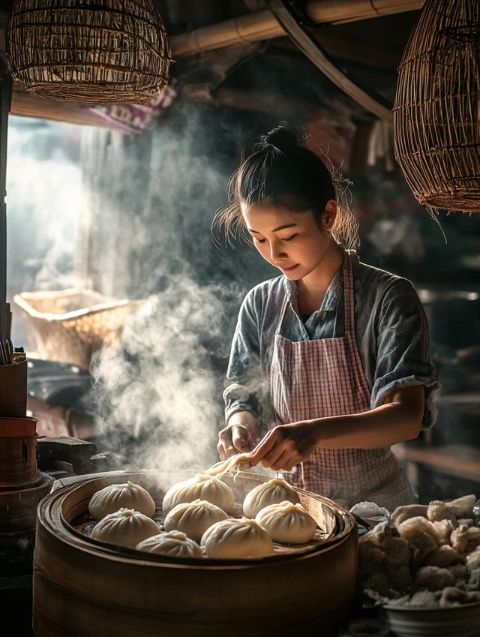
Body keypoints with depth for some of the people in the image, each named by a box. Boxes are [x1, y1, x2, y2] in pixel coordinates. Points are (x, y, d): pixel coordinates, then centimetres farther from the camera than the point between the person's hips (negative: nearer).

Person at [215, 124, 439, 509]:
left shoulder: (388, 298, -8)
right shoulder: (261, 304, 5)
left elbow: (407, 416, -16)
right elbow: (244, 396, 11)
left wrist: (315, 432, -31)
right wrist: (241, 423, -12)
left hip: (370, 503, -3)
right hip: (288, 501, 3)